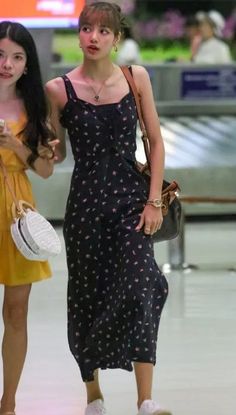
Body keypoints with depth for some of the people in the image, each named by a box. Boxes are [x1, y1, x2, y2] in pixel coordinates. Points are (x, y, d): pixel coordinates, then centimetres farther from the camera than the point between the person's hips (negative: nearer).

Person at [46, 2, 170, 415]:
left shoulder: (136, 78, 1)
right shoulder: (59, 89, -3)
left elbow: (155, 141, 5)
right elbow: (56, 153, 7)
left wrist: (154, 200, -2)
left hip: (131, 197, 0)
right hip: (85, 200, 0)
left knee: (138, 288, -15)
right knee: (87, 295, 7)